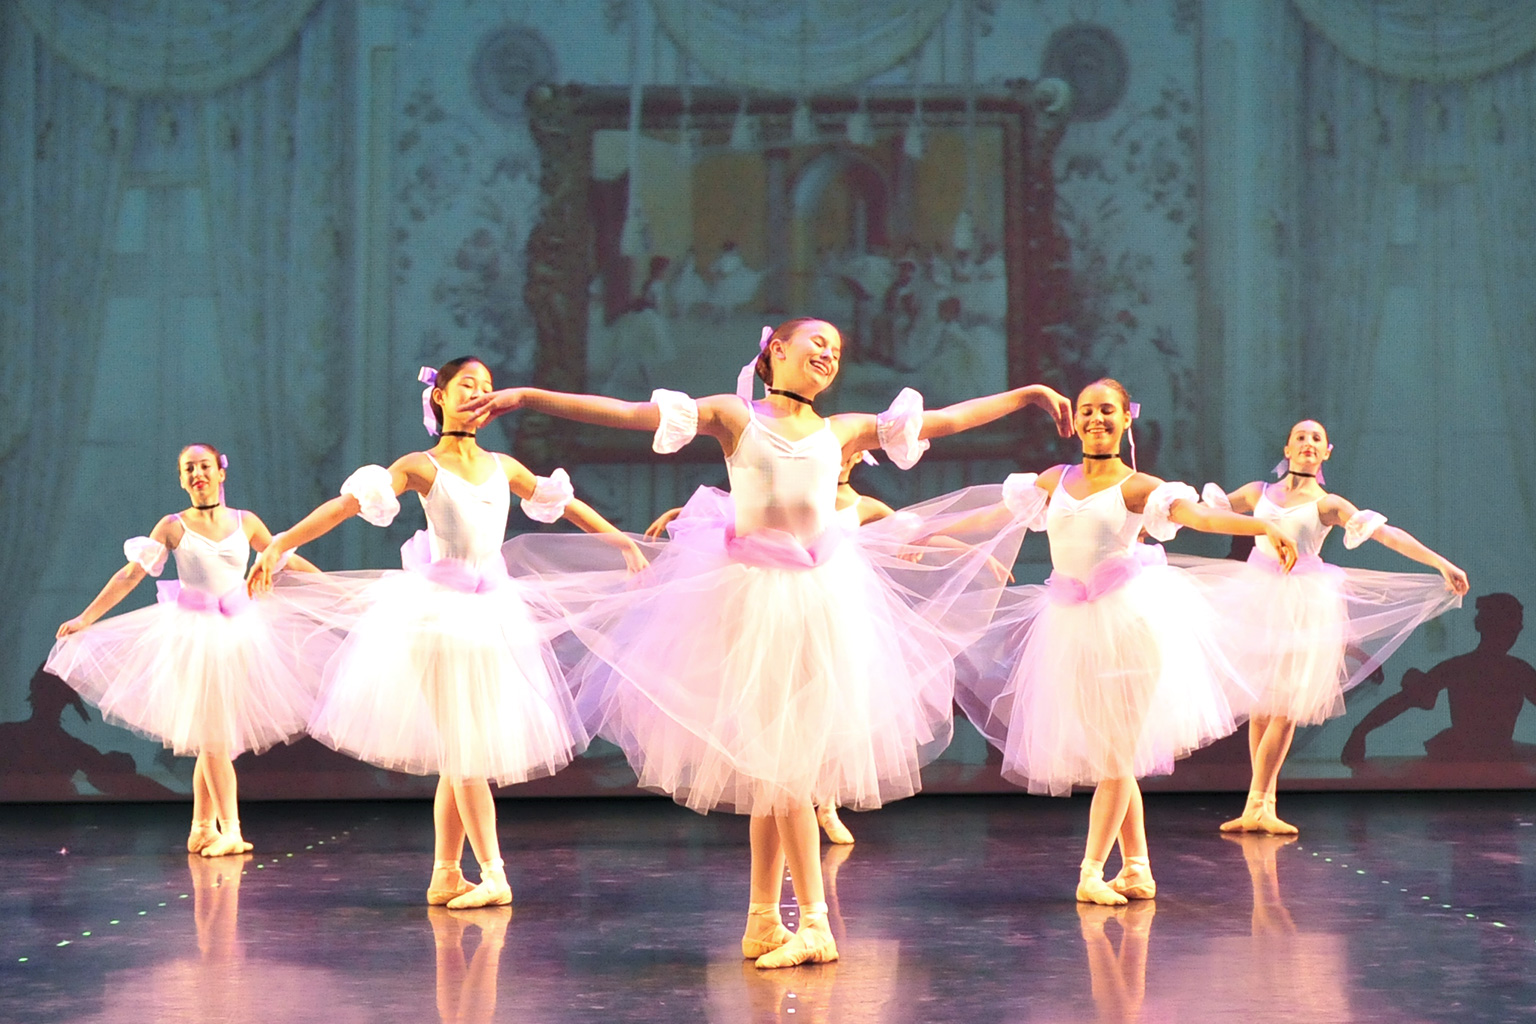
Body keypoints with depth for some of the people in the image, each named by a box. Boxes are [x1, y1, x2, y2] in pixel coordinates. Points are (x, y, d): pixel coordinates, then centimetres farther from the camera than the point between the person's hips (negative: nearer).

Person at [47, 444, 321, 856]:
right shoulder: (173, 527, -2)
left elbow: (287, 561, 18)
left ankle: (201, 829, 15)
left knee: (213, 738, 6)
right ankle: (229, 830, -5)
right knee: (212, 737, -6)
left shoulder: (245, 522, 5)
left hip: (240, 633, 3)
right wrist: (86, 618, -6)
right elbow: (130, 575, -2)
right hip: (193, 635, -3)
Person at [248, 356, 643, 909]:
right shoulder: (422, 467, -4)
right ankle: (493, 875, -5)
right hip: (440, 609, -5)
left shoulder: (503, 467, 12)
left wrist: (620, 540, 26)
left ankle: (445, 876, 13)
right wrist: (279, 543, -25)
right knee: (462, 749, -6)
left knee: (464, 755, 7)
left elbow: (563, 503, 24)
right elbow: (348, 503, -14)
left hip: (492, 609, 5)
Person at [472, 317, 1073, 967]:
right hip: (753, 594, -3)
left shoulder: (842, 431, 14)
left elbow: (945, 420, 18)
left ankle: (763, 921, 11)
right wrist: (526, 397, -10)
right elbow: (626, 413, -3)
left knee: (779, 762, 4)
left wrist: (1029, 394, 18)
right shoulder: (735, 418, 5)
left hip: (821, 599, 3)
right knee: (773, 764, -4)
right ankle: (813, 923, -1)